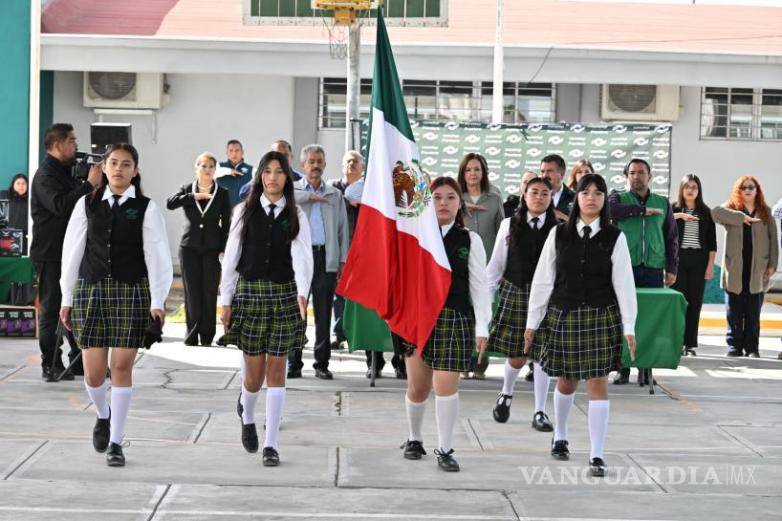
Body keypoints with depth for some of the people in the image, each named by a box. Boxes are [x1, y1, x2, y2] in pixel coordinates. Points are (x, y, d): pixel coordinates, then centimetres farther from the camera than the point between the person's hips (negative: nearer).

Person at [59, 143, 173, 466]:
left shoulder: (146, 209, 0)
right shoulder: (87, 205, 6)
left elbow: (157, 257, -3)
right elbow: (72, 252, 9)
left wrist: (157, 302, -10)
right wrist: (67, 298, 9)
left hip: (130, 293, -1)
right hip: (90, 291, 2)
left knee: (122, 368, -1)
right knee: (93, 371, 0)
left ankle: (116, 442, 10)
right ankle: (103, 415, 32)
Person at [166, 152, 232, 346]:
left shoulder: (222, 194, 6)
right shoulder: (187, 190, 8)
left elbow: (226, 224, 5)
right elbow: (170, 203, -12)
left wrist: (223, 248, -3)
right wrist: (194, 196, -19)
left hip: (211, 249, 0)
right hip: (189, 248, 1)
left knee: (210, 293, -2)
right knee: (192, 293, 0)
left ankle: (207, 337, 5)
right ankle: (191, 336, 6)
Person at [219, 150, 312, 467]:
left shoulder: (296, 216, 3)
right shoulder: (245, 211, 3)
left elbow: (302, 256, -10)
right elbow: (231, 257, 5)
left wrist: (302, 293, -27)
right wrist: (226, 301, 2)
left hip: (284, 295, 0)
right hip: (249, 292, 0)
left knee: (276, 370, 0)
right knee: (254, 371, 3)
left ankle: (270, 445, 7)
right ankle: (246, 413, 38)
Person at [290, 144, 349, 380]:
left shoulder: (335, 194, 17)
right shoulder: (293, 190, 9)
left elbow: (343, 230, 15)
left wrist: (343, 260, 5)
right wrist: (309, 196, -10)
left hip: (326, 258, 2)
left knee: (324, 314, 3)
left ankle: (322, 364, 8)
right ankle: (293, 364, 4)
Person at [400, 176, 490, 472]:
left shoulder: (469, 240, 3)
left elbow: (479, 286, 2)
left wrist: (482, 326, -3)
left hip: (455, 318, -1)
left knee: (446, 386, -6)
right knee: (417, 387, 8)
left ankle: (445, 450, 6)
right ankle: (414, 440, 30)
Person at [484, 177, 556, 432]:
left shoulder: (558, 229, -1)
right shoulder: (510, 225, 1)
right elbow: (496, 265, 5)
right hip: (514, 293, 0)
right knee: (516, 355, 6)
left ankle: (540, 412, 8)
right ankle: (505, 394, 37)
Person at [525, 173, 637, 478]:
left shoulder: (615, 238, -1)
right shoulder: (559, 234, 2)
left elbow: (623, 284, -2)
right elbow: (542, 280, 4)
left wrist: (629, 327, -7)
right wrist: (533, 322, 4)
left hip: (600, 317, -1)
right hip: (563, 315, 1)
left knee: (598, 384, -4)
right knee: (566, 381, 13)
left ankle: (596, 455, 0)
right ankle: (560, 437, 38)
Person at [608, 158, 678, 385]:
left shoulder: (663, 203, 17)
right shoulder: (619, 197, 10)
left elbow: (672, 237, 17)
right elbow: (610, 209, -15)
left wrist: (671, 268, 9)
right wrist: (644, 210, -10)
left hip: (653, 269, 2)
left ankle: (645, 368, 3)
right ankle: (623, 368, 1)